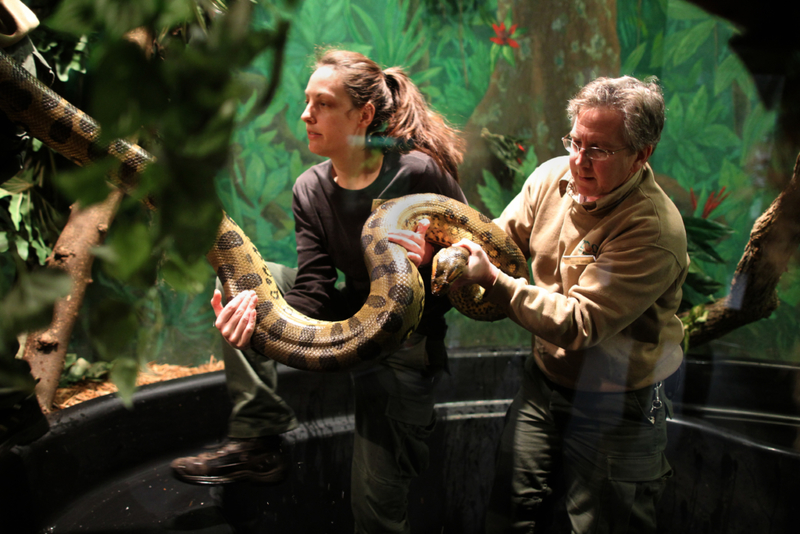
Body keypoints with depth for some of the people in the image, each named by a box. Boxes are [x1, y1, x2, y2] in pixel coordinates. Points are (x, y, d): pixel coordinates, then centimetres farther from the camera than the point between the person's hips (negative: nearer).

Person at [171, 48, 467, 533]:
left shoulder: (417, 172, -20)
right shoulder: (310, 190, -4)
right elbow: (312, 296, -11)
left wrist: (431, 261, -34)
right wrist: (260, 303, -31)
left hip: (405, 343, -6)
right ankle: (257, 437, 0)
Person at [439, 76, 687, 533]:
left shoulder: (654, 231, -27)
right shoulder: (553, 176, -5)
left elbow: (578, 324, -29)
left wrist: (491, 278, -30)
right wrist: (460, 252, -14)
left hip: (614, 409, -6)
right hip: (544, 381, 6)